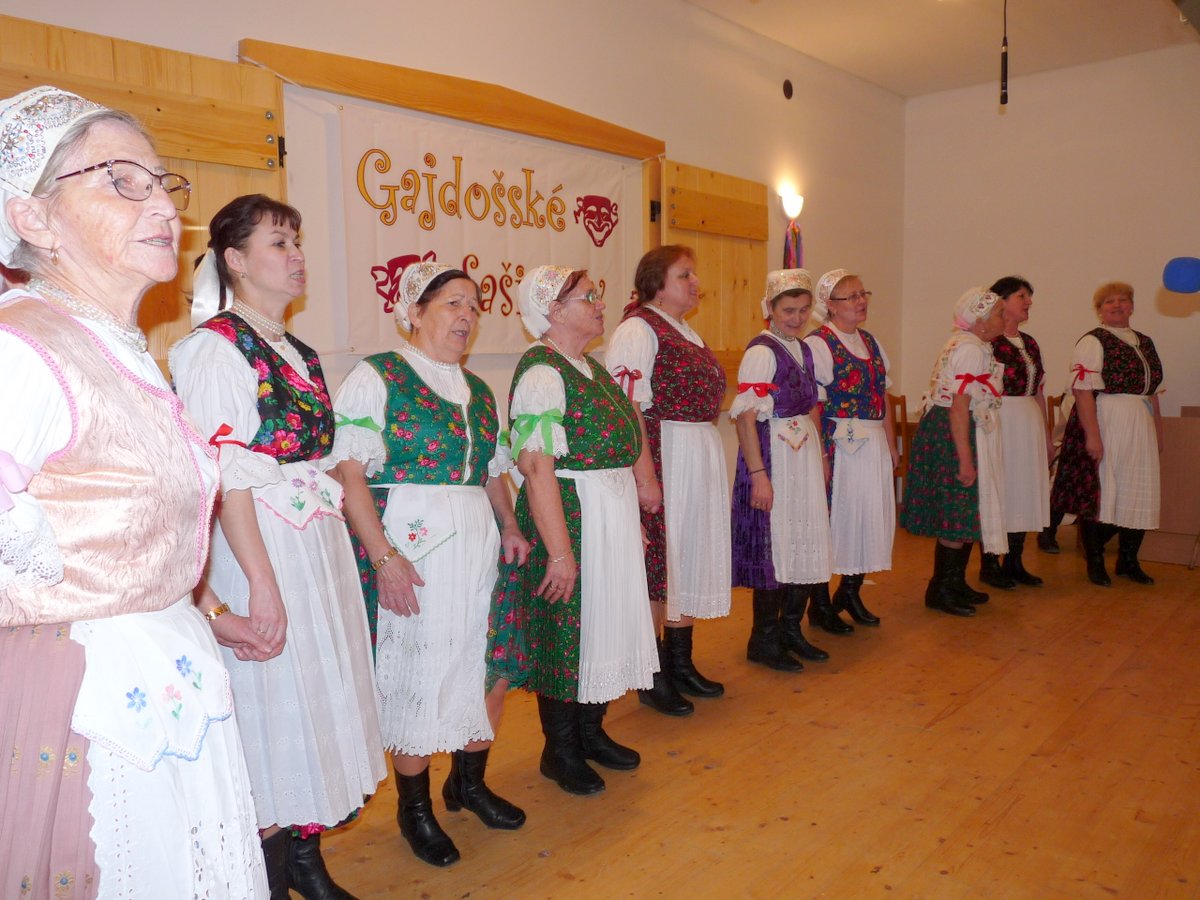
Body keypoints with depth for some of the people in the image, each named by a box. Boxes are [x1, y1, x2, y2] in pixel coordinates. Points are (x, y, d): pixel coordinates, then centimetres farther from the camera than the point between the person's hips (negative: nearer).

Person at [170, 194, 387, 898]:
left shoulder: (300, 352, 14)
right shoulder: (215, 347, -10)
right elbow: (227, 474, -17)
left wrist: (336, 545, 14)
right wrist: (260, 581, -20)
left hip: (321, 540, 8)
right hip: (258, 545, -8)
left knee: (319, 689, 12)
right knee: (272, 701, 1)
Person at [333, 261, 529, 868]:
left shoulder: (478, 390, 16)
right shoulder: (375, 377, -5)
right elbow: (350, 474, -13)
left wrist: (509, 526, 4)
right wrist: (383, 556, -20)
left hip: (479, 543, 7)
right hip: (409, 546, -6)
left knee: (490, 663, 11)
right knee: (417, 671, 2)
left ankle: (469, 781, 35)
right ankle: (414, 806, 25)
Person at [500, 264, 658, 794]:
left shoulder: (588, 366, 12)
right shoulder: (541, 373, -17)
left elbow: (625, 429, 20)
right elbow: (537, 467, -24)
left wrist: (643, 480, 7)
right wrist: (560, 551, -25)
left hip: (614, 512, 9)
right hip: (568, 517, -9)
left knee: (606, 623, 17)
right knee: (566, 630, 3)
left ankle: (592, 731, 36)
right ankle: (560, 750, 23)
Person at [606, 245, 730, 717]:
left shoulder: (686, 332, 17)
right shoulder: (637, 329, -11)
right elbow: (627, 408, -19)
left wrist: (712, 462, 17)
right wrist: (644, 475, -23)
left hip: (703, 457, 9)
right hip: (661, 457, -9)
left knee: (691, 558, 15)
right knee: (656, 563, -1)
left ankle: (681, 664, 30)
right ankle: (651, 677, 14)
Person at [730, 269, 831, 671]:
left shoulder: (803, 349, 11)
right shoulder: (761, 351, -13)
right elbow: (745, 416, -19)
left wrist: (821, 456, 16)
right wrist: (758, 474, -23)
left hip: (806, 455, 8)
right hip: (773, 456, -8)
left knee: (807, 545, 12)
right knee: (774, 546, -1)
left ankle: (791, 630, 28)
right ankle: (763, 640, 14)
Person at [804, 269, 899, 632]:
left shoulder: (870, 342, 15)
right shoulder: (817, 344, -10)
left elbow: (883, 398, 17)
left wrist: (891, 446, 14)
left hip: (874, 446, 8)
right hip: (839, 446, -8)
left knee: (870, 517, 12)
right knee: (832, 518, -2)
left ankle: (850, 592, 30)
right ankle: (820, 604, 13)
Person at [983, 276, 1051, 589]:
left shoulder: (1029, 343, 15)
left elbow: (1038, 391, 18)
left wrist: (1047, 434, 18)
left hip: (1029, 424, 8)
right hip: (999, 422, -8)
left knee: (1024, 492, 11)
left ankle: (1014, 562, 21)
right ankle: (989, 565, 8)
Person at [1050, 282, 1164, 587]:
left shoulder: (1145, 343, 17)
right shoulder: (1093, 342, -6)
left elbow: (1152, 391, 21)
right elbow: (1083, 390, -15)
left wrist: (1159, 432, 17)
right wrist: (1092, 435, -22)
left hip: (1140, 428, 7)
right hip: (1105, 424, -7)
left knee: (1139, 495, 10)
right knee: (1099, 493, -3)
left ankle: (1128, 561, 24)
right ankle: (1094, 562, 11)